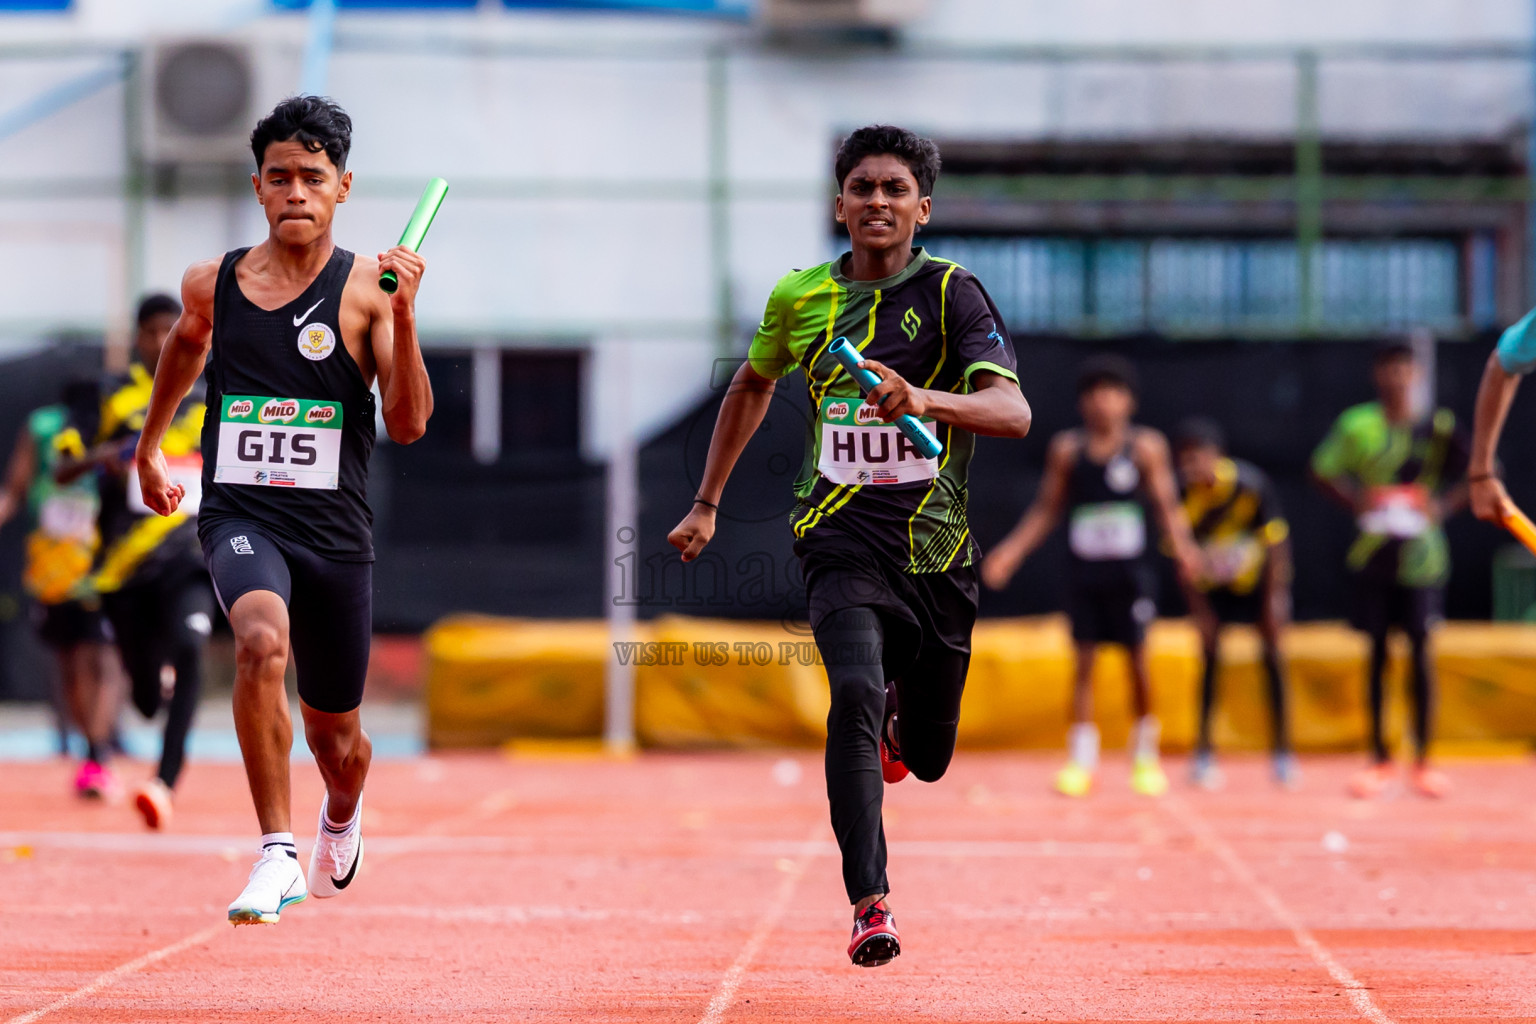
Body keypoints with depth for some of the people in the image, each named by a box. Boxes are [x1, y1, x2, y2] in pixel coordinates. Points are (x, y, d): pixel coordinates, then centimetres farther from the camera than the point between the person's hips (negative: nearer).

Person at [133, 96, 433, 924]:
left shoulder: (366, 289, -4)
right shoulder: (212, 284, 4)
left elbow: (409, 425, -12)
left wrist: (403, 320, -24)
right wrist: (149, 446, 36)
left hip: (335, 529, 0)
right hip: (239, 515, 0)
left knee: (335, 738, 14)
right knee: (262, 643, -33)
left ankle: (342, 814, 52)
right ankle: (277, 854, -27)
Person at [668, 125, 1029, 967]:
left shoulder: (951, 294, -6)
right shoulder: (800, 298, 4)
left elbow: (1013, 412, -19)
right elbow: (752, 385, 25)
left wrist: (924, 400, -38)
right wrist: (707, 503, 25)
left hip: (935, 549, 0)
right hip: (842, 541, 0)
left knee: (926, 759, 11)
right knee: (855, 693, -28)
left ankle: (899, 704, 49)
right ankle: (869, 904, -29)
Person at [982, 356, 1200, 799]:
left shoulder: (1147, 446, 0)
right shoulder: (1066, 449, 4)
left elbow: (1167, 505, -1)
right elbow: (1046, 509, 11)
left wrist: (1181, 545, -19)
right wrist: (1011, 550, 3)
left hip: (1130, 571, -1)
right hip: (1083, 570, 1)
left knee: (1138, 659, 1)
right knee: (1084, 660, -1)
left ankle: (1145, 756, 17)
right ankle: (1081, 760, 2)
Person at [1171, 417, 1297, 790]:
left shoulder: (1250, 483, -27)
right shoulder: (1184, 496, -22)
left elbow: (1275, 539, -16)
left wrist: (1275, 596, -16)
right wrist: (1199, 609, -11)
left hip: (1257, 578, -1)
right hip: (1211, 584, 1)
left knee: (1272, 655, -2)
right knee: (1210, 658, -4)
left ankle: (1283, 751, 6)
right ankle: (1204, 754, 3)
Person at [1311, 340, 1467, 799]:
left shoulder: (1438, 426, -1)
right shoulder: (1356, 425, 0)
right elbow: (1323, 470, 8)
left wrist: (1444, 507, -8)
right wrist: (1356, 500, -8)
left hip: (1421, 551, -1)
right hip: (1373, 552, 1)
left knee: (1420, 650, -2)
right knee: (1377, 652, 4)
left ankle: (1423, 760, 6)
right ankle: (1379, 759, 12)